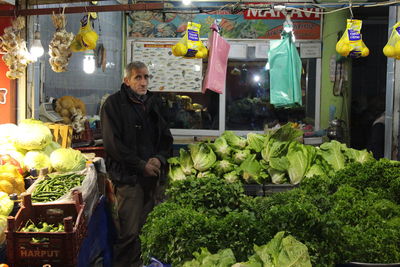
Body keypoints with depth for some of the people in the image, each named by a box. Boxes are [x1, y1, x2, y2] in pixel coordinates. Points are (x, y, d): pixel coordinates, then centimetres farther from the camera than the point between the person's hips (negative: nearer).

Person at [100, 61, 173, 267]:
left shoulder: (153, 103, 15)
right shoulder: (114, 103, -3)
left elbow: (165, 136, 20)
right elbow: (112, 143, -10)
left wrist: (160, 158, -1)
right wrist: (141, 165, -12)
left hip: (153, 174, 6)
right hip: (128, 176, -5)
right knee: (130, 231, -5)